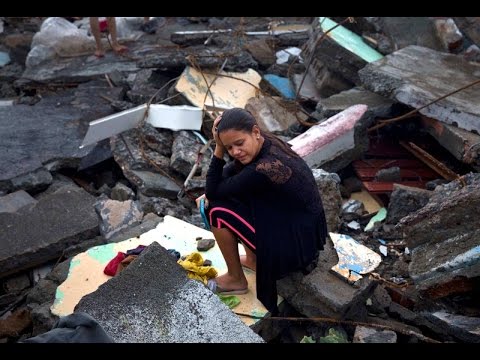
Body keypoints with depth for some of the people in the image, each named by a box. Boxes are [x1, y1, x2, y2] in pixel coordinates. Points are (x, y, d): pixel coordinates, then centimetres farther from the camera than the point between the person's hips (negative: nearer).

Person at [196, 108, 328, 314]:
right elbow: (231, 172, 11)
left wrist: (218, 149, -21)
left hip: (297, 243, -9)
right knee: (231, 191, 12)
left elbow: (214, 191, -19)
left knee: (218, 211, -11)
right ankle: (253, 259, 22)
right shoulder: (265, 144, -6)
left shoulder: (264, 170, -31)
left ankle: (236, 280, 10)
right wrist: (208, 195, -3)